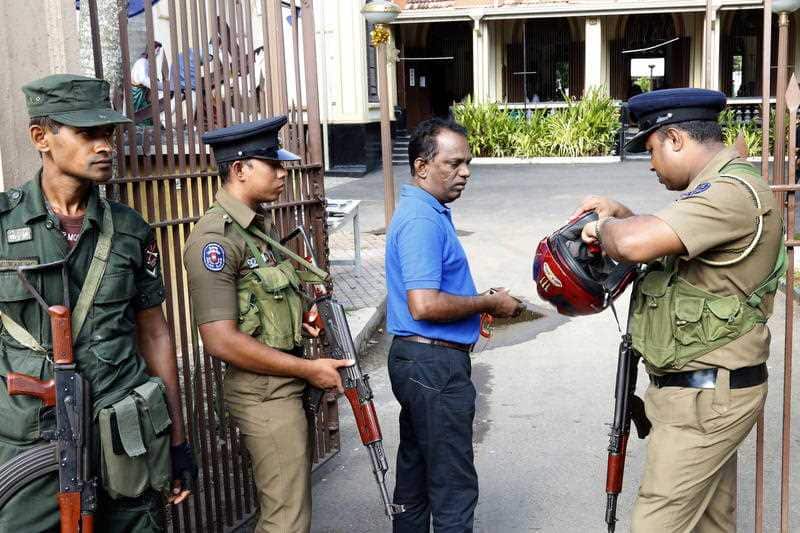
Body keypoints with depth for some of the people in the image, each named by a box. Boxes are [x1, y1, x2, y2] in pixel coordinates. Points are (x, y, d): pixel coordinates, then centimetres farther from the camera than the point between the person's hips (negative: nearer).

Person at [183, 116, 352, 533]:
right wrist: (308, 369, -18)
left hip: (284, 383, 9)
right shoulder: (216, 237, -19)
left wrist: (301, 314, 2)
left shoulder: (261, 224, 10)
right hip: (264, 392, -9)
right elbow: (221, 341, -24)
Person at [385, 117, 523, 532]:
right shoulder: (422, 220, -18)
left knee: (415, 478, 18)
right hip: (435, 363, -10)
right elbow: (424, 305, -27)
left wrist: (481, 302, 10)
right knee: (454, 487, -2)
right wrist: (490, 303, -15)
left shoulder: (427, 213, 14)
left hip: (418, 361, 10)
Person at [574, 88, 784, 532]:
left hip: (705, 398, -10)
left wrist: (606, 227, -12)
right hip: (710, 388, 10)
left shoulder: (732, 192, -20)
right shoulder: (725, 187, 15)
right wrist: (621, 215, 11)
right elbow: (661, 239, 28)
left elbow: (635, 244, -34)